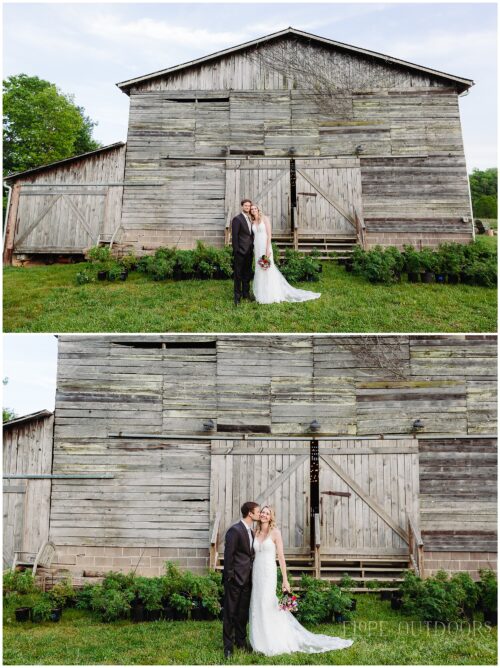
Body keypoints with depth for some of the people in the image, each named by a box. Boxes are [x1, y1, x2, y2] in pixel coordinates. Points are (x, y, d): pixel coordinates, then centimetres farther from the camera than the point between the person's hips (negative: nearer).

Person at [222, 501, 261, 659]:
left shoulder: (251, 532, 13)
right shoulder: (235, 530, -15)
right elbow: (228, 554, -16)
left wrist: (251, 575, 15)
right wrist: (229, 576, -16)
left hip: (247, 579, 8)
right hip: (235, 579, -8)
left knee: (243, 612, 15)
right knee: (230, 612, 1)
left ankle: (241, 641, 27)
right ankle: (228, 646, 9)